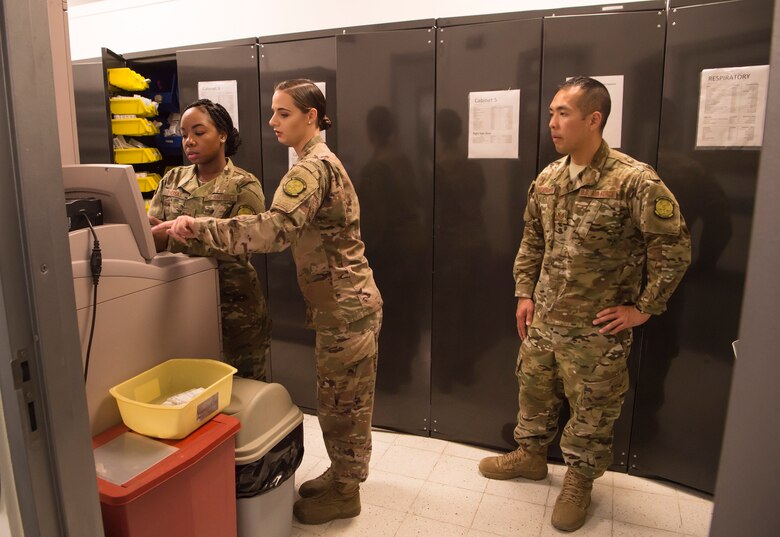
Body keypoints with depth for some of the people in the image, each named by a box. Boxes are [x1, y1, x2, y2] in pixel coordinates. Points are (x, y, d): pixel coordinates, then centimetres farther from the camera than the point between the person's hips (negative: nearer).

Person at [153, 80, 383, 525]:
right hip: (345, 301, 10)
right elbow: (293, 232, 15)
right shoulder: (319, 162, 15)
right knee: (344, 399, 20)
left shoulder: (313, 166, -18)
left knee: (341, 401, 5)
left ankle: (345, 494, 23)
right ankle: (343, 474, 37)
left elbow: (274, 230, -32)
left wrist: (199, 228, -27)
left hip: (346, 306, -10)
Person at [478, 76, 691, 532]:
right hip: (543, 319, 6)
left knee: (591, 408, 11)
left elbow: (675, 249, -13)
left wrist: (643, 308, -10)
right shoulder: (546, 179, 2)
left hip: (597, 328, -5)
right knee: (534, 389, 21)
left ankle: (579, 480, 34)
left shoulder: (635, 181, -17)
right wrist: (525, 294, 8)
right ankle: (531, 455, 44)